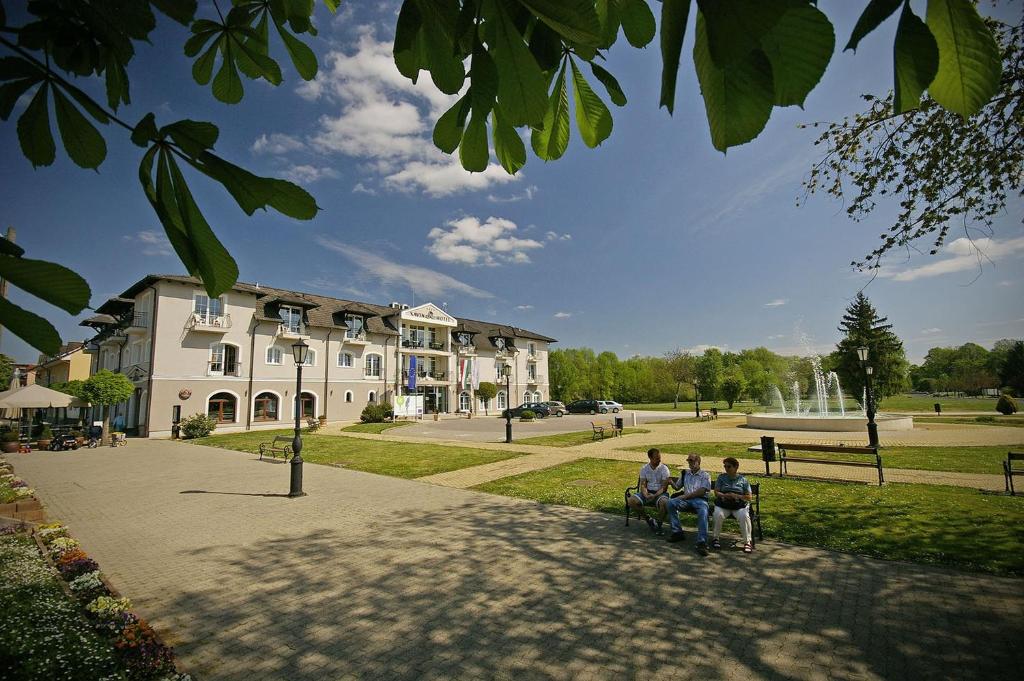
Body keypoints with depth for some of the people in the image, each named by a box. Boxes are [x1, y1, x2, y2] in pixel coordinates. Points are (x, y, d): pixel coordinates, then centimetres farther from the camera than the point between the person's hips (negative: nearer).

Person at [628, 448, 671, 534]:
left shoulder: (664, 469, -6)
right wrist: (646, 495, -21)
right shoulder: (644, 469, 3)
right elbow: (643, 485, 0)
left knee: (664, 502, -38)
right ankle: (648, 520, -1)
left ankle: (659, 525, -12)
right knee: (632, 500, -21)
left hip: (660, 493, -3)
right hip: (648, 492, 3)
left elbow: (664, 487, -11)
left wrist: (655, 495, -26)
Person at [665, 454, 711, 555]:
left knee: (703, 512, -37)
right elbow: (677, 487, 24)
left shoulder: (705, 475, 7)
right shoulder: (684, 473, 22)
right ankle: (677, 532, -17)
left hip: (700, 499, -4)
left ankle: (702, 543, -39)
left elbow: (701, 491, -6)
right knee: (671, 503, -24)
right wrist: (672, 483, 0)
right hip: (686, 500, 4)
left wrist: (686, 495, -13)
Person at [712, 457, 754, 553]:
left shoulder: (743, 479, 9)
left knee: (744, 516, -31)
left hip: (739, 505, 0)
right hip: (723, 505, 0)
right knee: (718, 514, -30)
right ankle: (715, 538, -11)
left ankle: (747, 542, -16)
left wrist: (737, 496, -12)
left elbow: (749, 497, 5)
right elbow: (716, 493, 5)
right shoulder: (721, 477, 12)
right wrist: (724, 495, -16)